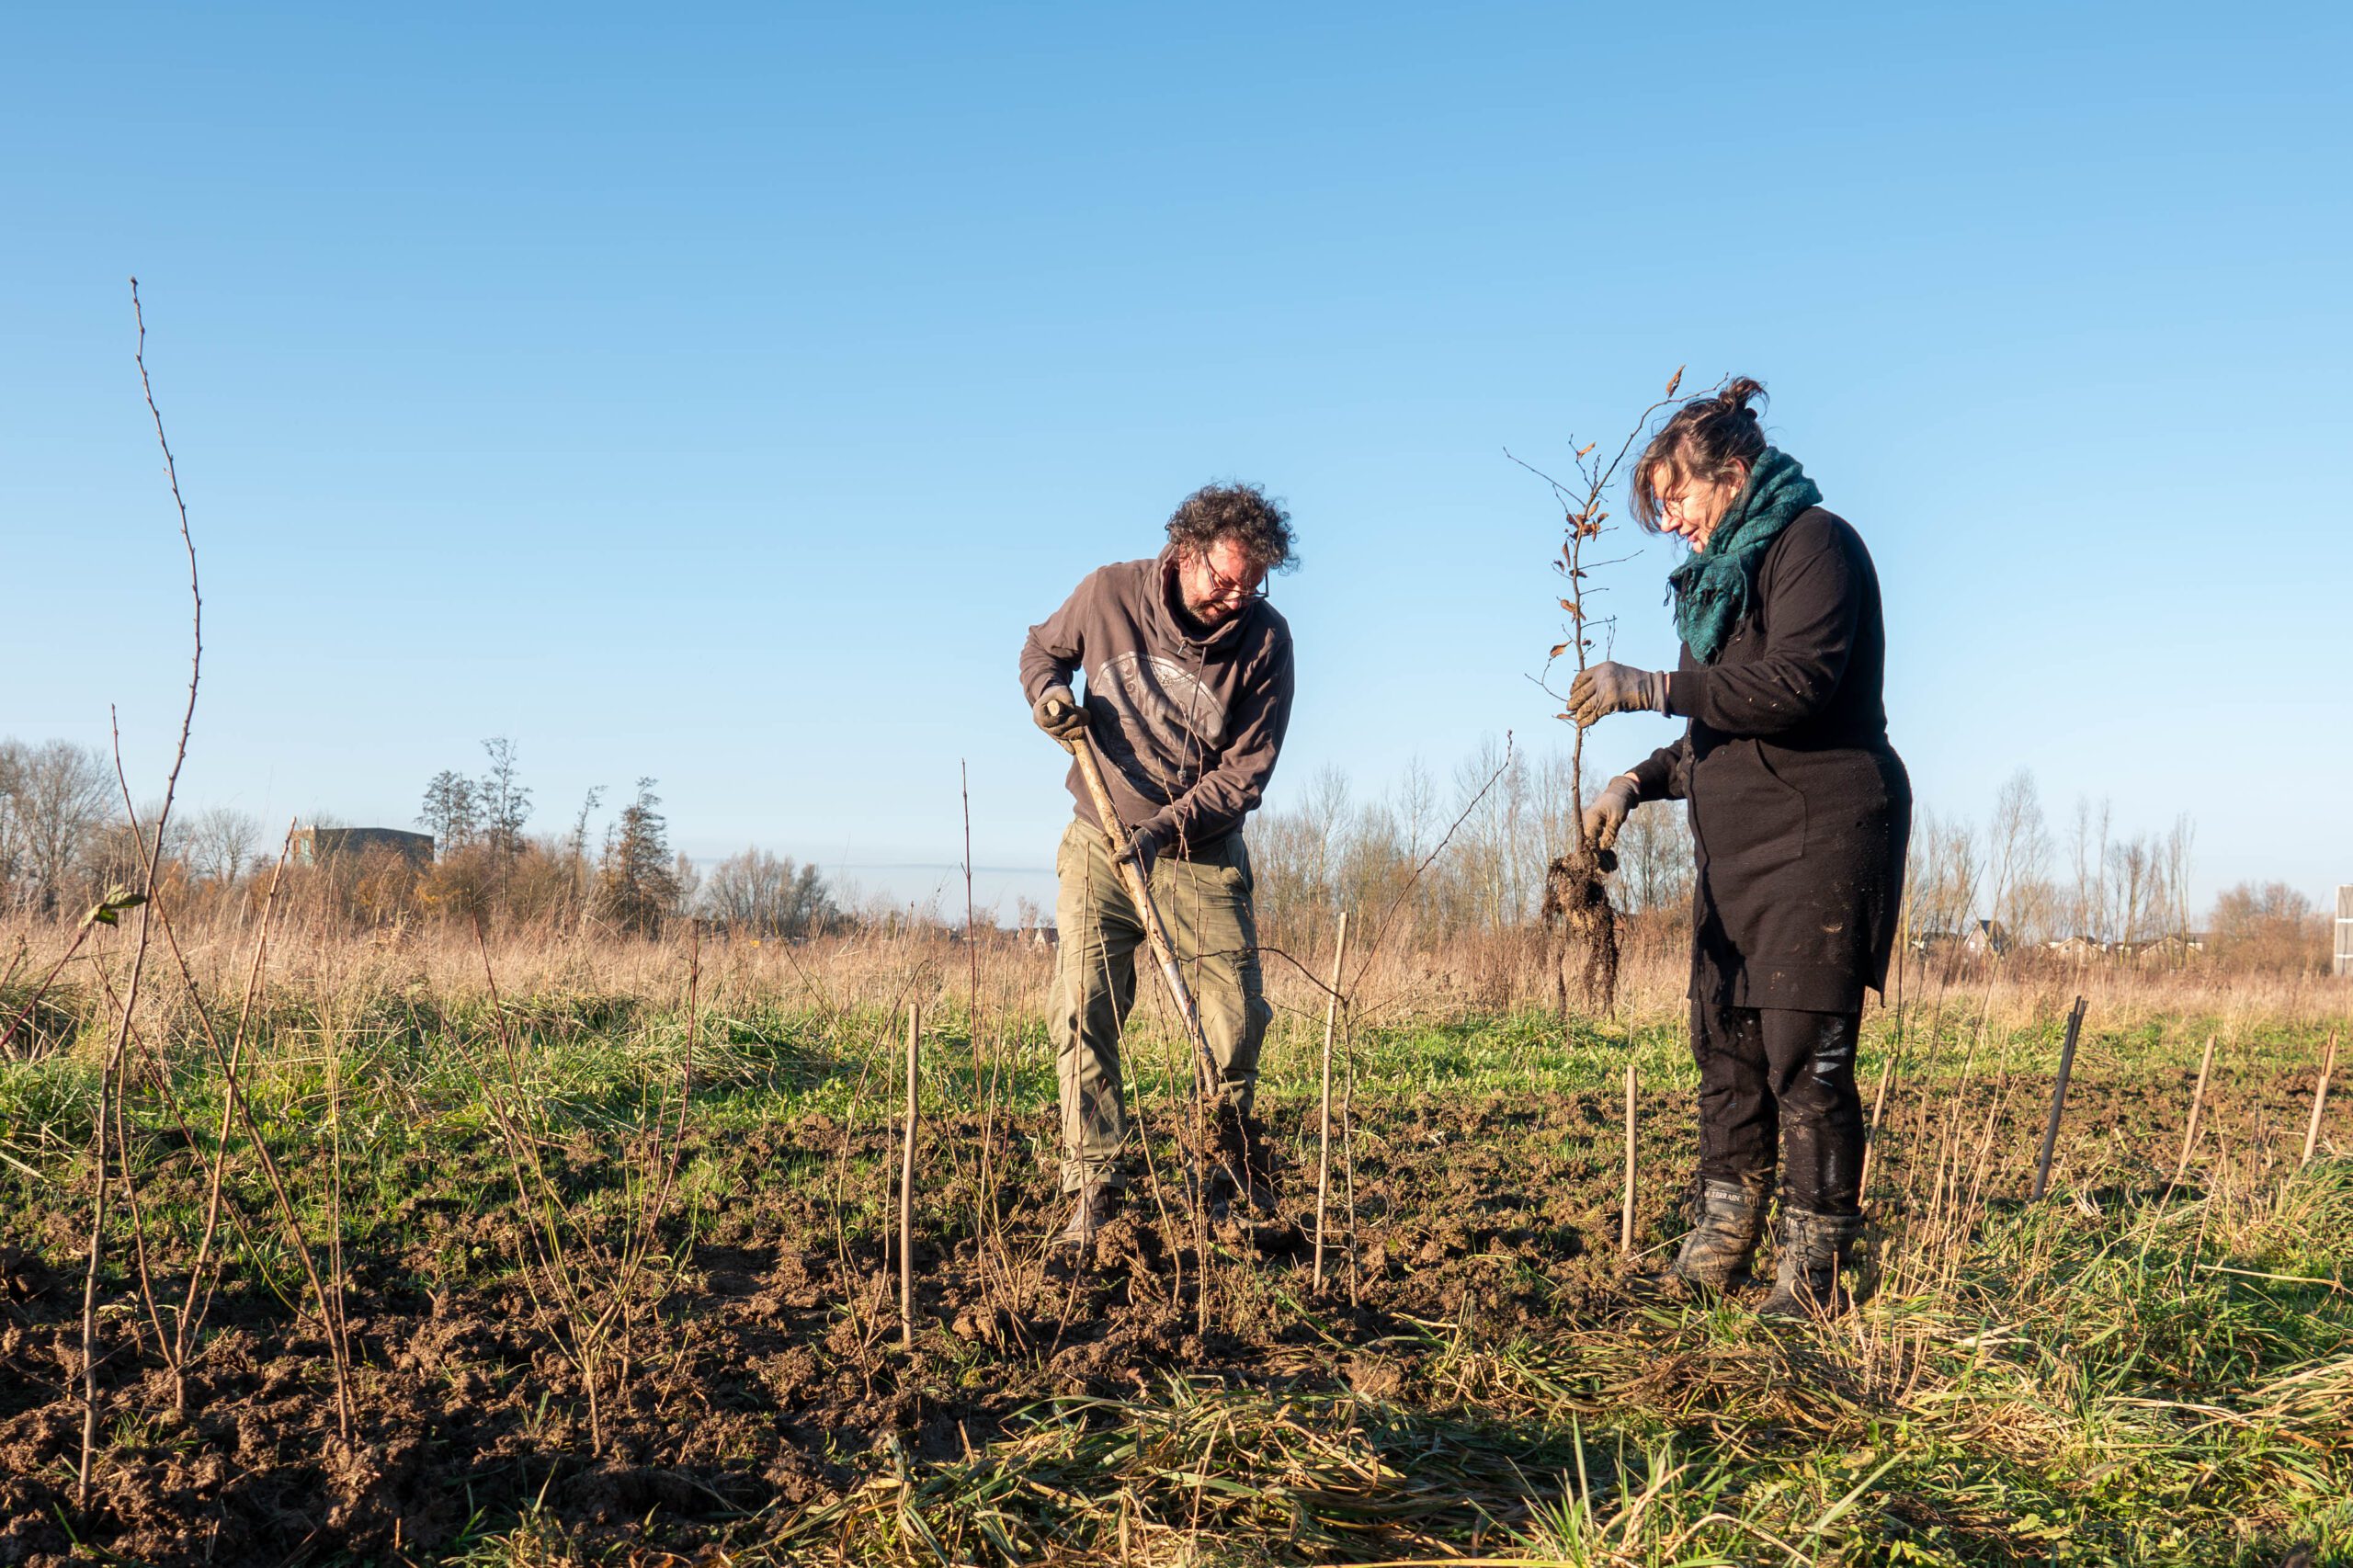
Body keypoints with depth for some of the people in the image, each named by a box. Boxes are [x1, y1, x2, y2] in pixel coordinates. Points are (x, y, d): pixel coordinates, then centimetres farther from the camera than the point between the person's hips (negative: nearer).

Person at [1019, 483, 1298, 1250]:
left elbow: (1247, 770, -11)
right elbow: (1041, 648, 11)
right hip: (1100, 840, 0)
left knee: (1237, 1017, -1)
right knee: (1082, 1011, -8)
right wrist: (1047, 691, -12)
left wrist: (1164, 828, -23)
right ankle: (1092, 1195, -3)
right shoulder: (1107, 594, -10)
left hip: (1203, 851, 0)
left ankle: (1232, 1179, 20)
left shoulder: (1264, 638, -12)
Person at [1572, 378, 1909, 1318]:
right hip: (1735, 848, 9)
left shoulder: (1814, 540, -6)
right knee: (1726, 1039, 8)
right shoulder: (1720, 571, 21)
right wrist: (1639, 781, 10)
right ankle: (1721, 1240, 15)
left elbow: (1797, 684, -22)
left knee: (1806, 1049, -10)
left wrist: (1653, 689, -22)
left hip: (1820, 835, -9)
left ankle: (1815, 1267, -5)